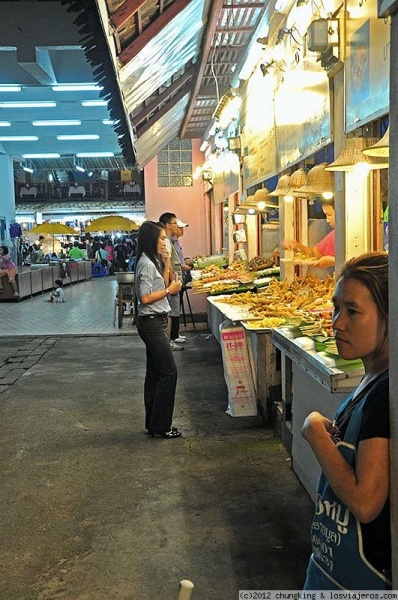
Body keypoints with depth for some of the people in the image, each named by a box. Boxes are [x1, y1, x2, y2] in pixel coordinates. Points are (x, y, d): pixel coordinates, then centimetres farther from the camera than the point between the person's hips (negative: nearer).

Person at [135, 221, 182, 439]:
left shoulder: (152, 262, 13)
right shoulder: (146, 264, -16)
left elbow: (161, 286, 18)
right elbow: (145, 298, -21)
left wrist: (166, 265, 11)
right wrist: (169, 290, -13)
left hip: (156, 322, 10)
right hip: (151, 322, -10)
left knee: (155, 372, 13)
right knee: (168, 371, -7)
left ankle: (153, 423, 21)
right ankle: (160, 426, 1)